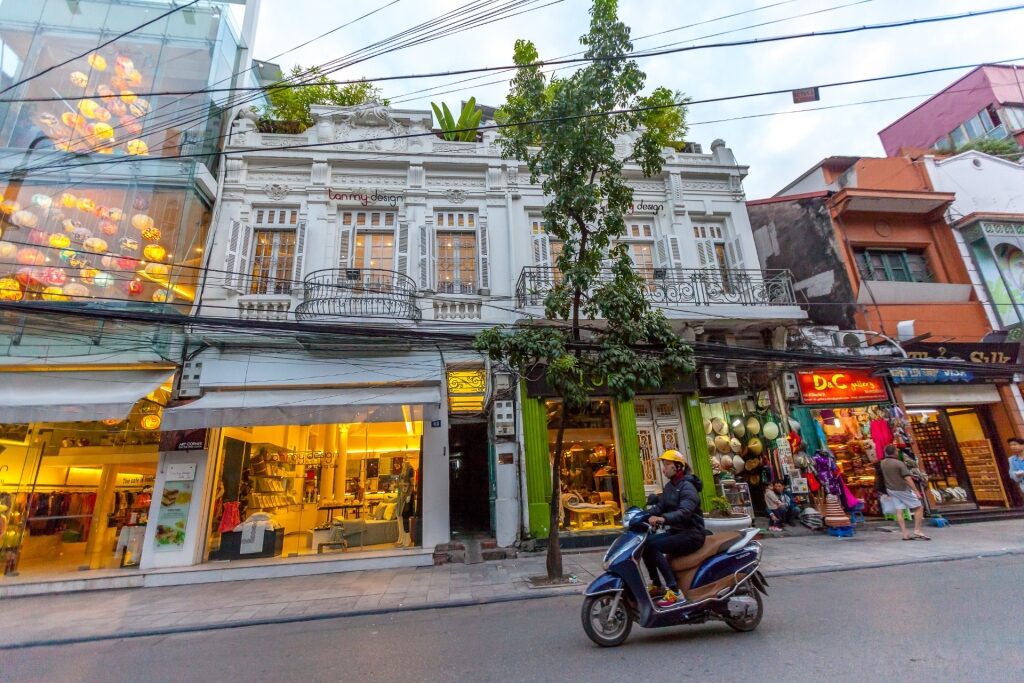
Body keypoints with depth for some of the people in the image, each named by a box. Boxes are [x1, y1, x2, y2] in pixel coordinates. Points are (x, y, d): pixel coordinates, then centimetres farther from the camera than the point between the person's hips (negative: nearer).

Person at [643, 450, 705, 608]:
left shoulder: (687, 487, -16)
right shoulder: (669, 486, 11)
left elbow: (684, 512, -32)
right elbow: (659, 506, 4)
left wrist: (662, 519, -47)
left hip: (691, 534, -8)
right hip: (675, 531, 9)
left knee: (653, 546, -25)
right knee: (645, 544, -5)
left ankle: (675, 591, -21)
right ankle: (657, 585, 10)